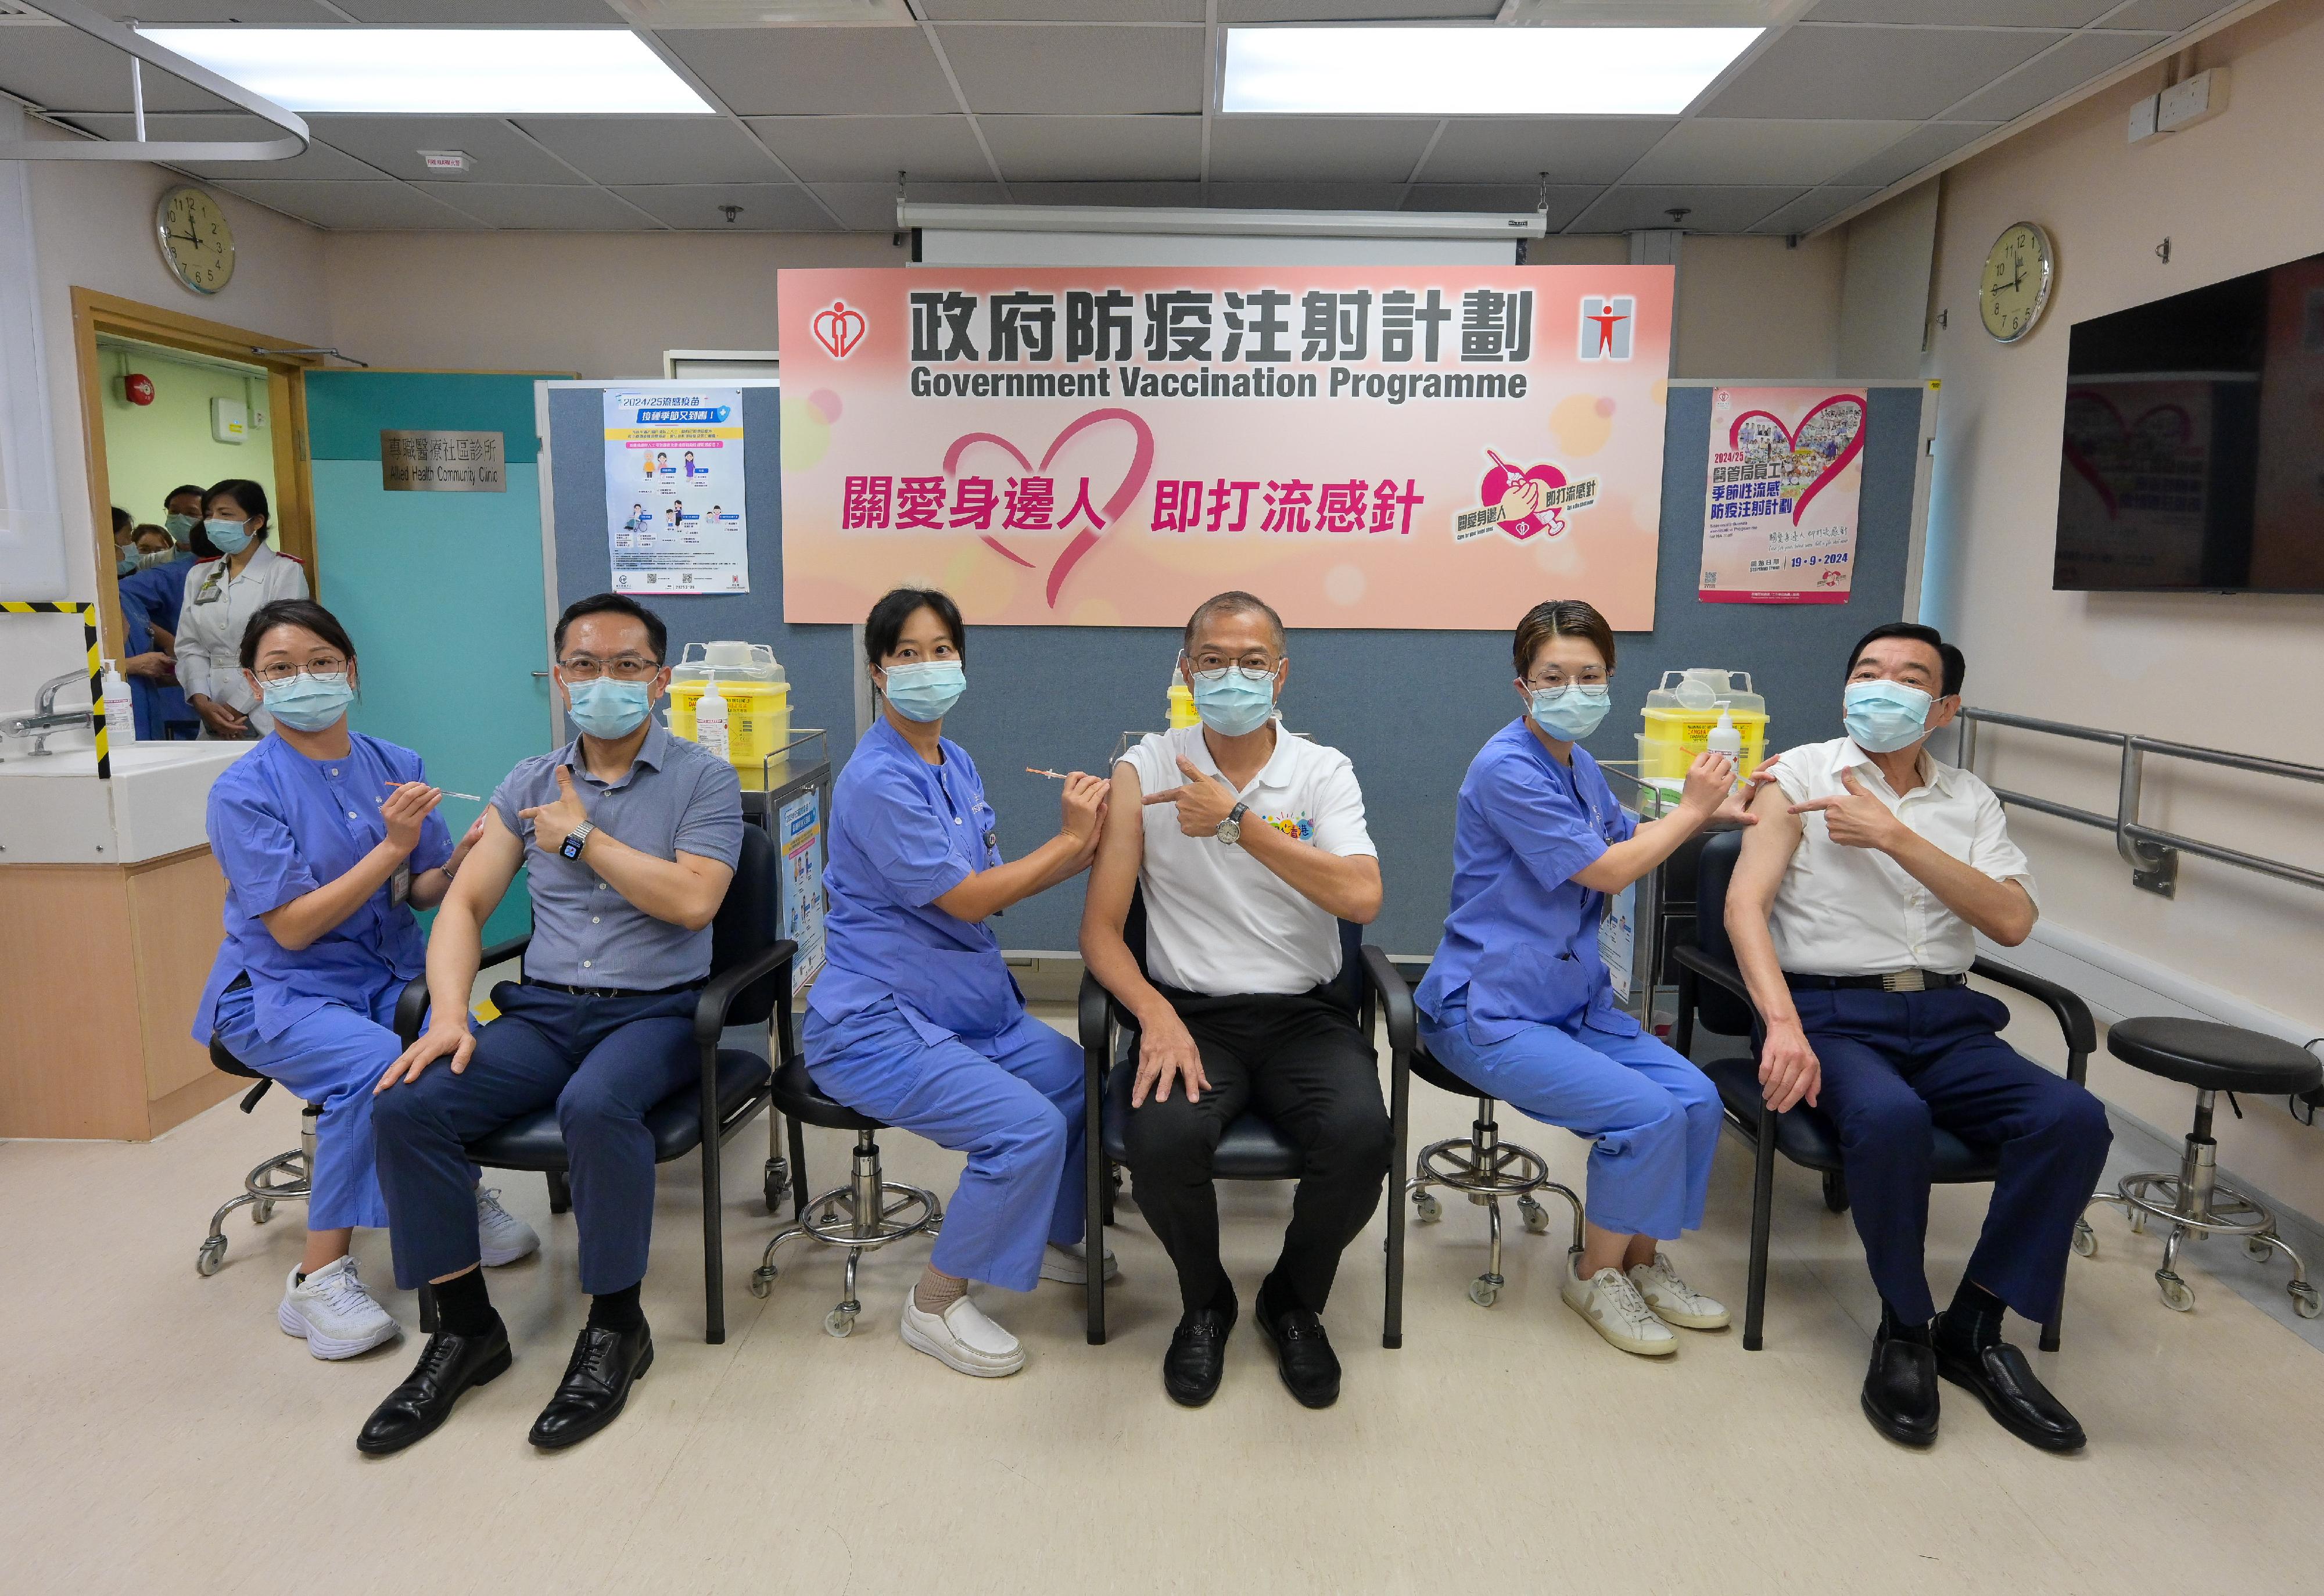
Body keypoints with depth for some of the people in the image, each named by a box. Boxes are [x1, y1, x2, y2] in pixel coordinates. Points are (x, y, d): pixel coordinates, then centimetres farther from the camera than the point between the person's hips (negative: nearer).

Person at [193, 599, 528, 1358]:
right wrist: (392, 846, -22)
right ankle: (319, 1279, -18)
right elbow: (292, 927, -15)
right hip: (280, 991, -4)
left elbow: (420, 894, 6)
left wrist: (460, 861, -16)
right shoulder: (244, 790, -9)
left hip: (389, 974, 4)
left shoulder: (397, 766, 4)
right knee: (375, 1063, -34)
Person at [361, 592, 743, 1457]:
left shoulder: (703, 779, 0)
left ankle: (615, 1324, -13)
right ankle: (465, 1327, -1)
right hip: (543, 1006, 5)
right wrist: (449, 1016, -9)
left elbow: (692, 900, -15)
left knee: (596, 1105, -36)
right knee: (405, 1107, -18)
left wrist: (582, 839, -7)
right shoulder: (530, 784, 13)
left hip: (655, 1008, -4)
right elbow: (464, 903, 7)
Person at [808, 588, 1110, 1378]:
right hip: (877, 1026, -9)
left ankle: (1051, 1234, 29)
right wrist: (1068, 840, -13)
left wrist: (1081, 851, -5)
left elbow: (991, 887, 9)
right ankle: (937, 1304, -2)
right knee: (1029, 1126, -23)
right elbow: (965, 899, -19)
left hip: (970, 1008, 9)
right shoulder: (878, 781, -19)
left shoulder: (956, 764, 9)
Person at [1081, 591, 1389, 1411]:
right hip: (1189, 1012, 0)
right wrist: (1155, 1013, -18)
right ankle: (1204, 1302, 6)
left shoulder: (1323, 771, 3)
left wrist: (1237, 821, -21)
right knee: (1162, 1141, -31)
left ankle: (1293, 1301, 7)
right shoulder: (1144, 772, 2)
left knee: (1360, 1136, -28)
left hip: (1303, 1013, 1)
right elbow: (1100, 927, 0)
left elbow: (1361, 897, -16)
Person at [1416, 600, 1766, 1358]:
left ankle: (1642, 1258, 17)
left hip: (1572, 998, 9)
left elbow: (1624, 835, 29)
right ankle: (1595, 1273, 6)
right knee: (1647, 1113, -19)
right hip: (1487, 1012, -8)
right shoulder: (1507, 769, -19)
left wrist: (1708, 812, 17)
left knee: (1696, 1099, -6)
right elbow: (1605, 870, -16)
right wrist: (1689, 810, -4)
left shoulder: (1578, 763, 10)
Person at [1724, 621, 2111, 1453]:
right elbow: (1745, 903, -10)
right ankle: (1904, 1329, -10)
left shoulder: (1968, 799, 15)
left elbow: (2013, 922, -1)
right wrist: (1782, 1024, -26)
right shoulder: (1799, 776, 4)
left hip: (1946, 1017, 4)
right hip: (1833, 1012, -4)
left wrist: (1895, 836, -11)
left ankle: (1973, 1327, -5)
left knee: (2073, 1119, -22)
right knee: (1890, 1117, -35)